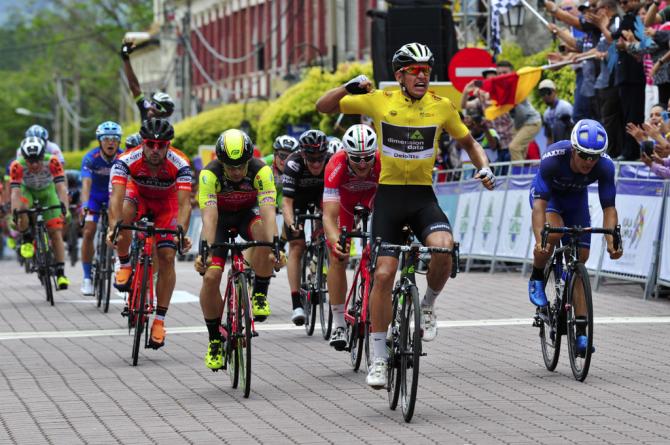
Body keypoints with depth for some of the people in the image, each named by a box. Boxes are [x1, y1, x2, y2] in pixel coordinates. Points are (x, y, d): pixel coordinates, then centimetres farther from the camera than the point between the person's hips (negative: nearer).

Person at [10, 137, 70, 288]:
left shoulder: (52, 162, -35)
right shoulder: (17, 166, -35)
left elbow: (61, 187, -40)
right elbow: (15, 192, -40)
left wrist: (65, 208, -55)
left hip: (47, 191, 0)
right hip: (28, 190, 0)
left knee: (56, 233, -10)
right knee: (21, 210, -34)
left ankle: (61, 273, -3)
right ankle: (26, 239, -6)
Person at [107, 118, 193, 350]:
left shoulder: (180, 164, -35)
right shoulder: (127, 160, -35)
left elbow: (184, 203, -41)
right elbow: (116, 197, -45)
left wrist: (181, 232, -58)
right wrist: (113, 226, -61)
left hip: (166, 202, 0)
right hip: (138, 194, 0)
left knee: (167, 257, -11)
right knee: (123, 212, -36)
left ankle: (159, 320, 0)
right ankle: (125, 265, -11)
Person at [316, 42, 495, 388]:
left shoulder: (442, 106, 0)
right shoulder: (378, 101, -4)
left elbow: (468, 142, 16)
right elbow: (323, 107, 2)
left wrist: (484, 168, -2)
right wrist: (349, 87, -15)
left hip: (424, 197, 0)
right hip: (389, 195, 0)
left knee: (443, 246, -30)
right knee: (383, 274, -6)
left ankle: (427, 306, 0)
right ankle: (379, 358, 3)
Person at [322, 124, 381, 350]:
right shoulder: (336, 166, -39)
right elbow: (329, 215, -44)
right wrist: (335, 242, -62)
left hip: (375, 195, 1)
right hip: (345, 198, -1)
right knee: (337, 257, -12)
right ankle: (338, 323, -3)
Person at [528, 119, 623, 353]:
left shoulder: (605, 166, -31)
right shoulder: (553, 158, -39)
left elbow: (609, 208, -28)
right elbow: (539, 204, -42)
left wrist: (612, 242, -43)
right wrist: (539, 241, -54)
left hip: (576, 198, 3)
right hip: (548, 194, -3)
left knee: (579, 259, -5)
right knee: (554, 233, -34)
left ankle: (581, 333, -3)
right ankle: (537, 278, -4)